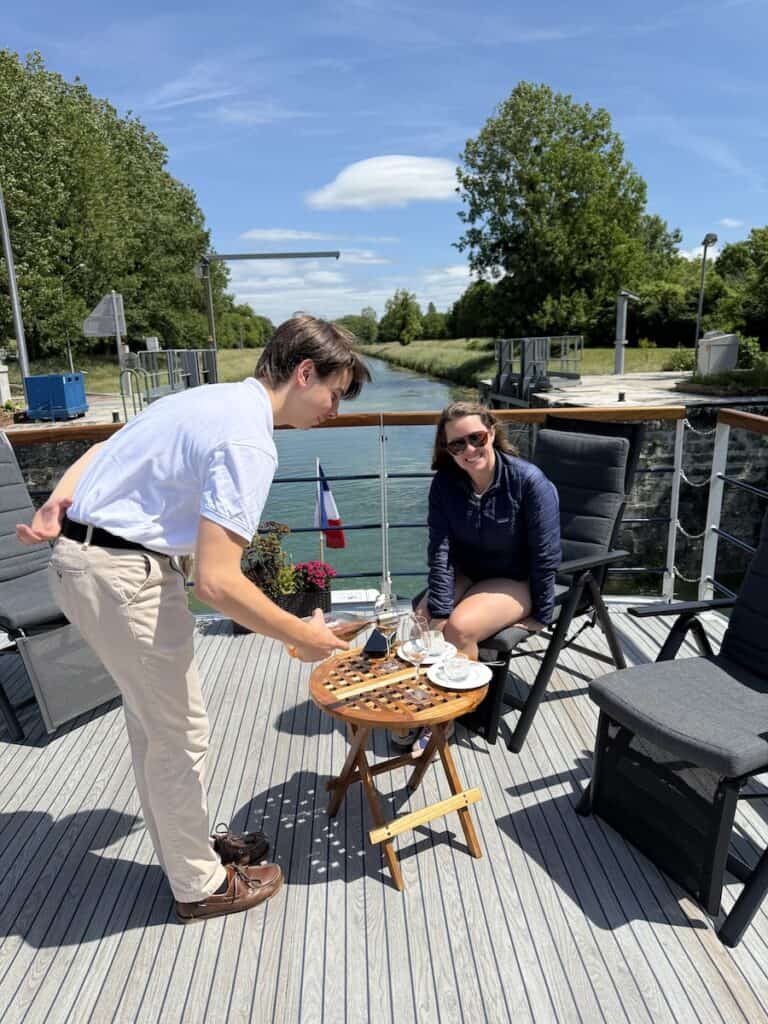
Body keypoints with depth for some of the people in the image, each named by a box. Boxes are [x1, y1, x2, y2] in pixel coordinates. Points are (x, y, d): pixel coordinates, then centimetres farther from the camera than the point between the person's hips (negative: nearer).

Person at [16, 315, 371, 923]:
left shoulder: (214, 398, 10)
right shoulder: (248, 442, -22)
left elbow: (103, 450, 13)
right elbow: (216, 582, -28)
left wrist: (59, 502, 2)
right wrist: (301, 637, -17)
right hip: (123, 574, -10)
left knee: (153, 722, 21)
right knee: (180, 733, 6)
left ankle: (188, 845, 41)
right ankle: (200, 885, 27)